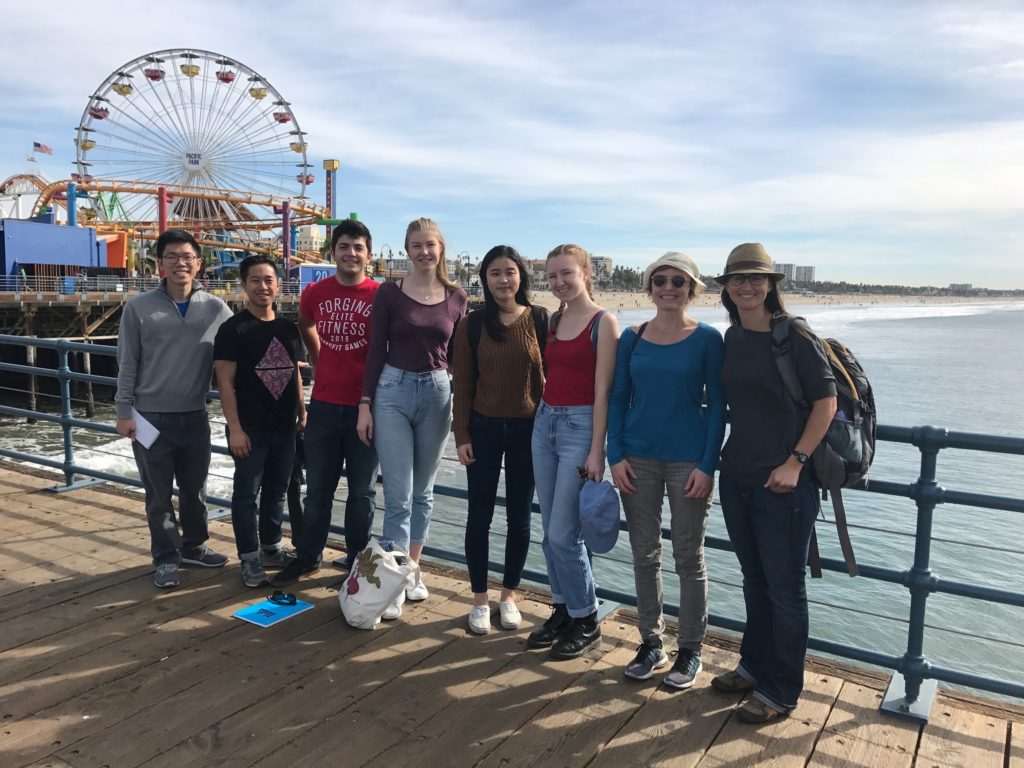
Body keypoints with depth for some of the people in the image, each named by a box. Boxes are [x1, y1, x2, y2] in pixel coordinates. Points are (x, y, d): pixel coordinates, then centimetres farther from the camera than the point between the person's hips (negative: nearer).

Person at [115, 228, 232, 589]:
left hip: (195, 415, 2)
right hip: (151, 416, -2)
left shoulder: (216, 309, -1)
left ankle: (193, 546, 33)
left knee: (195, 488, 15)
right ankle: (166, 558, 22)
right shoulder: (139, 308, -4)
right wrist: (124, 411, -3)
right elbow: (127, 364, -2)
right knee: (159, 495, 7)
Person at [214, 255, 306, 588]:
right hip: (250, 427, -5)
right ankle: (250, 559, 13)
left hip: (284, 426, 6)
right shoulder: (233, 329, -8)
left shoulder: (289, 328, 9)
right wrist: (235, 428, -16)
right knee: (246, 493, 2)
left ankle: (271, 548, 29)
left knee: (276, 490, 15)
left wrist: (302, 412, 13)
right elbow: (225, 381, -11)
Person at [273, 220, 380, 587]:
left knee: (361, 490, 10)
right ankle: (307, 557, 28)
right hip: (324, 405, 3)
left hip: (365, 406, -3)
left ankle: (357, 561, 24)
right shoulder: (315, 293, 2)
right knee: (318, 488, 14)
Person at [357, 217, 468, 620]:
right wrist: (365, 404, -4)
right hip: (394, 391, -2)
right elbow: (376, 350, -1)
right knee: (398, 497, -3)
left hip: (437, 393, 3)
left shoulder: (457, 297, 4)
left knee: (423, 492, 13)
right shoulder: (389, 293, -2)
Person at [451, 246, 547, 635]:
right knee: (480, 515, 6)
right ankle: (480, 599, 23)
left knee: (519, 517, 11)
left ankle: (509, 595, 29)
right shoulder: (473, 324, -1)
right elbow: (462, 383, 0)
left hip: (527, 429, 0)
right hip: (484, 428, 0)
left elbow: (548, 376, 1)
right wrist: (461, 435, -4)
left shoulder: (539, 319, -2)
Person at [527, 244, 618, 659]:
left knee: (563, 534, -4)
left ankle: (586, 623, 14)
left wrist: (596, 451, -16)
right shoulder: (554, 321, 11)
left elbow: (602, 391, -13)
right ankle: (562, 611, 26)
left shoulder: (604, 322, -9)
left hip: (579, 425, -7)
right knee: (551, 532, 11)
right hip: (545, 422, 7)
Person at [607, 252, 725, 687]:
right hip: (638, 458, 3)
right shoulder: (632, 338, 5)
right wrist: (615, 456, -2)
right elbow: (618, 399, 7)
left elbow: (717, 406, -3)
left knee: (688, 558, 8)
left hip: (688, 461, -3)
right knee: (644, 555, 11)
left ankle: (690, 651, 24)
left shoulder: (707, 339, -3)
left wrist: (707, 465, -10)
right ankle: (650, 644, 27)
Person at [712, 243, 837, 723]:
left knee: (784, 588, 6)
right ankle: (754, 666, 37)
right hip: (736, 477, 6)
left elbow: (826, 401, -12)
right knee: (754, 579, 20)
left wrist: (795, 462, -16)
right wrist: (715, 458, 12)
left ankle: (780, 692, 21)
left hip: (783, 482, -6)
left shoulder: (795, 337, -12)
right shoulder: (732, 337, 7)